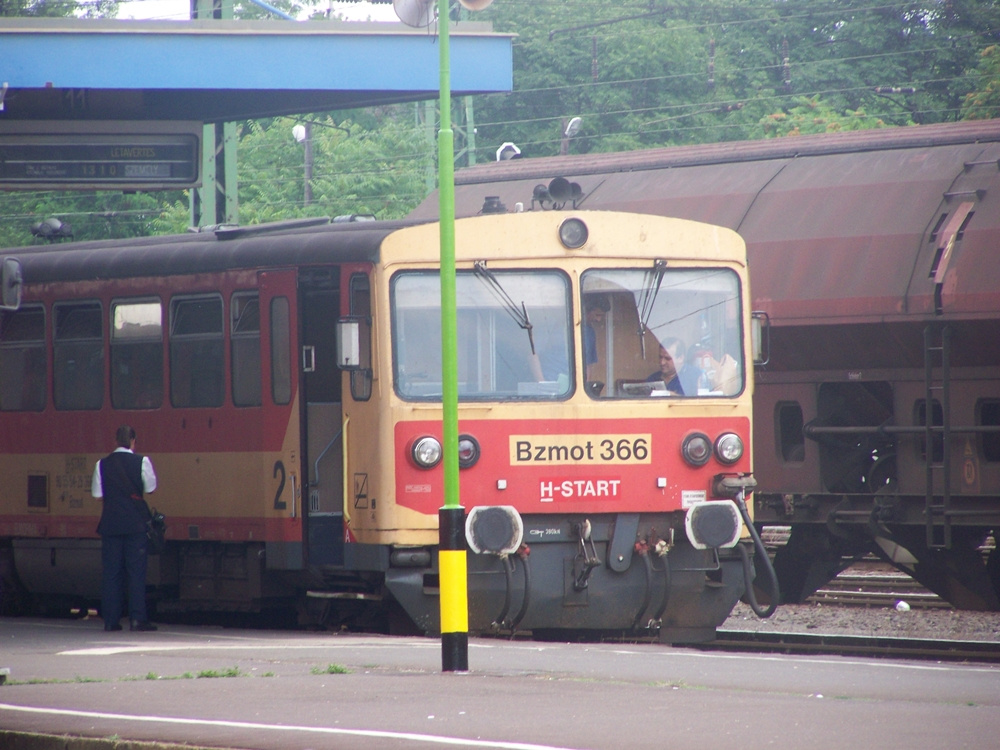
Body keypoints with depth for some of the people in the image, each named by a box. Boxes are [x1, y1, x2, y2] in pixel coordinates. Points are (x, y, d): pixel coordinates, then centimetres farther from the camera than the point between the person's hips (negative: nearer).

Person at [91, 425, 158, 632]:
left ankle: (110, 619, 4)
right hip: (135, 522, -2)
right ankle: (137, 618, -6)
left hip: (110, 522, 2)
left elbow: (97, 494, 3)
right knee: (136, 570, 0)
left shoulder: (103, 464, 2)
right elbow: (150, 488, 1)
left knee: (110, 571, 6)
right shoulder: (141, 461, -5)